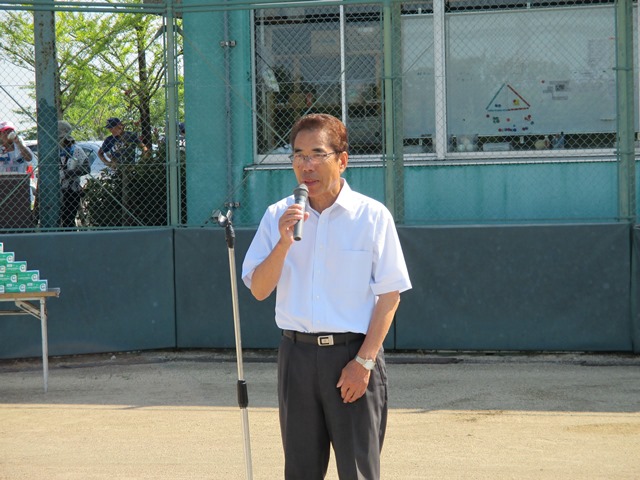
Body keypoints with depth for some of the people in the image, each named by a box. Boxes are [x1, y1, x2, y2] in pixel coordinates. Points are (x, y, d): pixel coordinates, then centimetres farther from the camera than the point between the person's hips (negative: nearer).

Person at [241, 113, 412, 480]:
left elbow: (389, 295, -3)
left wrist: (363, 361, -10)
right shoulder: (278, 217, 6)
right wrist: (284, 243, -13)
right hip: (297, 354, 3)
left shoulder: (373, 216, -3)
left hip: (353, 354, -3)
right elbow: (259, 290, 3)